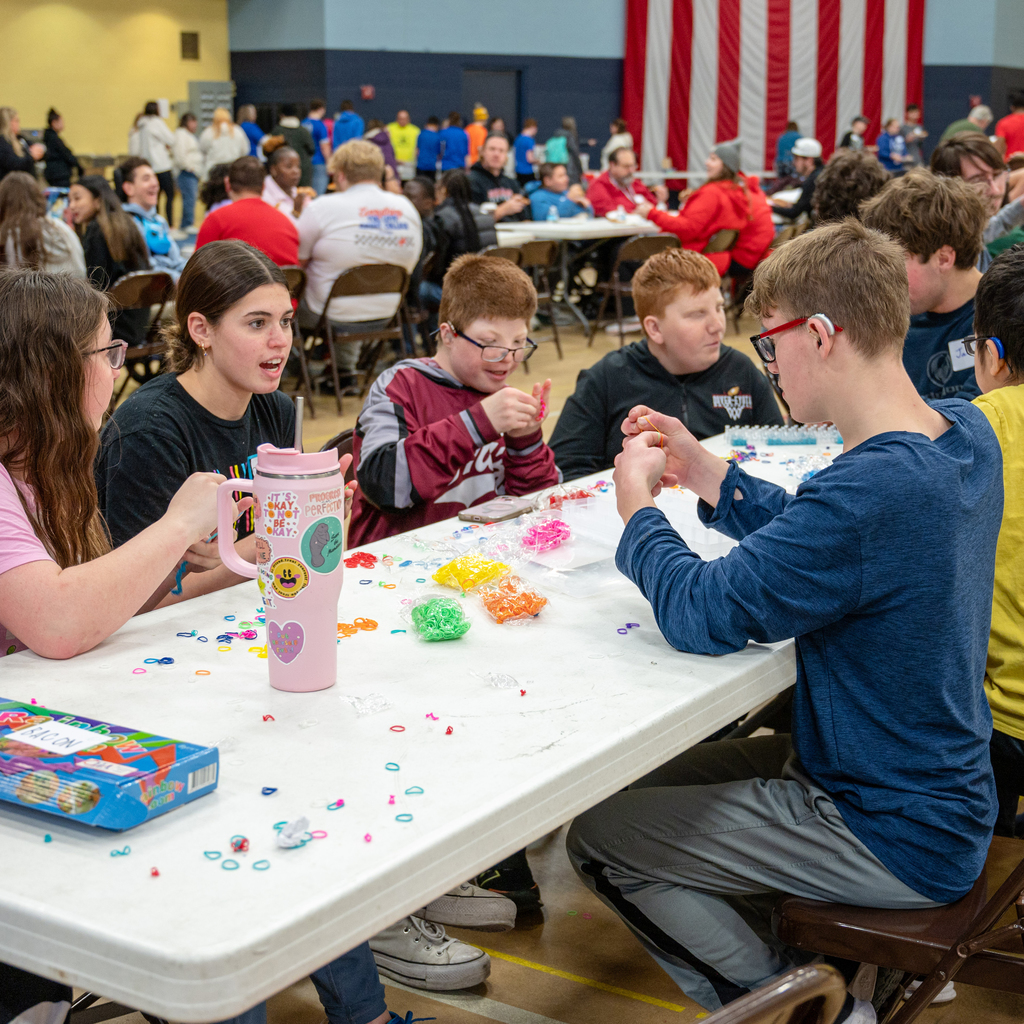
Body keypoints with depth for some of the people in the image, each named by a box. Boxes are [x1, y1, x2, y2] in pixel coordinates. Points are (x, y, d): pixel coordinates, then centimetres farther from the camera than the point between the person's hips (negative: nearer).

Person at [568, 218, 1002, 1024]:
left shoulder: (873, 488, -34)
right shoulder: (966, 432, -3)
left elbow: (700, 614, -28)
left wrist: (637, 502, -10)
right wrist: (703, 472, 2)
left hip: (898, 840, -9)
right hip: (939, 787, 9)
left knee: (600, 837, -2)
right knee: (650, 782, 19)